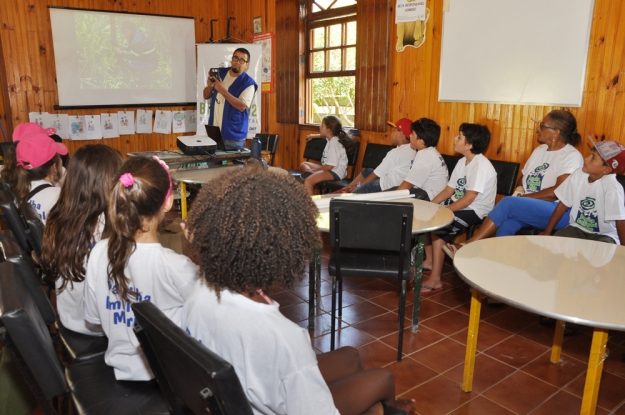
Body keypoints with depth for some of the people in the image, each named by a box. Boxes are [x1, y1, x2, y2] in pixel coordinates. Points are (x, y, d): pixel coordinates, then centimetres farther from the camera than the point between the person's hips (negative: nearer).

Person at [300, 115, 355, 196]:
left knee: (308, 181, -31)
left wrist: (313, 170, -14)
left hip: (336, 172, -11)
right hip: (329, 168, 11)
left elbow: (329, 166, -24)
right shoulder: (331, 138, 8)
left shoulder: (334, 143, -20)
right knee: (303, 165, 18)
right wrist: (313, 136, 37)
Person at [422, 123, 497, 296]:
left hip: (475, 210, -9)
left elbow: (468, 199, -26)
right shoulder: (462, 162, 8)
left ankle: (435, 280, -18)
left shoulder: (481, 166, -20)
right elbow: (448, 190, 8)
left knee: (438, 225, -27)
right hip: (459, 204, 9)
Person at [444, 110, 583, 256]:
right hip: (529, 209, 7)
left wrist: (523, 197, -15)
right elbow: (523, 177, 21)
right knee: (504, 227, -26)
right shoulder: (540, 150, 15)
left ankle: (467, 246, -24)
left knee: (508, 202, -28)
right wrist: (519, 189, -2)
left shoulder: (572, 156, -8)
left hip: (557, 213, -6)